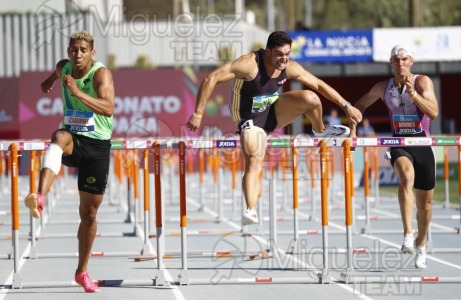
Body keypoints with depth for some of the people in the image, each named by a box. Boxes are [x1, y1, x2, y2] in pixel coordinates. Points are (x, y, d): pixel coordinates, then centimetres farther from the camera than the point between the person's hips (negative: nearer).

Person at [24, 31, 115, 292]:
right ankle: (39, 199, -61)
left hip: (98, 146, -2)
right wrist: (51, 80, 47)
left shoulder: (101, 73, -16)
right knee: (59, 137, -39)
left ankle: (82, 272, 23)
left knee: (89, 213, 6)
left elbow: (108, 108, -32)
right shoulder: (63, 67, 0)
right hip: (73, 141, 2)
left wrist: (78, 92, -42)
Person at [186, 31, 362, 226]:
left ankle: (320, 130, 13)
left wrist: (346, 106, 0)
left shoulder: (290, 68, -12)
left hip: (275, 113, 4)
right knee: (253, 162, -25)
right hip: (251, 121, -4)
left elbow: (319, 85, 1)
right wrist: (198, 114, -34)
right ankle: (251, 211, -31)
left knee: (310, 98, -17)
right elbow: (210, 79, -32)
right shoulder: (249, 64, -29)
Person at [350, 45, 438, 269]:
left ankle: (421, 244, 37)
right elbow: (360, 105, 20)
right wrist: (353, 130, 8)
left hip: (422, 145, 0)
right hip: (399, 144, 0)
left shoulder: (422, 82, -7)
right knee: (407, 176, -35)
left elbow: (433, 113, -21)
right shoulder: (383, 88, 2)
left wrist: (412, 92, -30)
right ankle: (408, 235, -42)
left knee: (424, 204, 10)